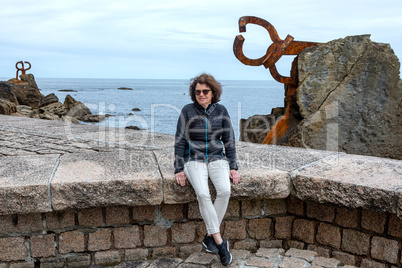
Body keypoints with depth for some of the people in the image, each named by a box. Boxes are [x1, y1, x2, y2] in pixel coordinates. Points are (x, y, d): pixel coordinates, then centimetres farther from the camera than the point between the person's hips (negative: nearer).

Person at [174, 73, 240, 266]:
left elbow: (229, 140, 7)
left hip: (217, 158, 2)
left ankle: (209, 237, -12)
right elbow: (180, 141, 0)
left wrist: (233, 167, 0)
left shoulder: (221, 111, 4)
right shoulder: (187, 111, -1)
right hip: (194, 160, -2)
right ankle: (220, 242, -20)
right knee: (203, 194, -29)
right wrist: (179, 169, -6)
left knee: (224, 190, -28)